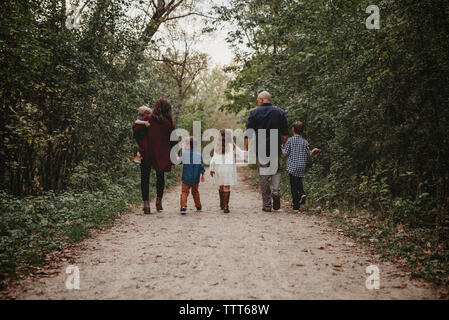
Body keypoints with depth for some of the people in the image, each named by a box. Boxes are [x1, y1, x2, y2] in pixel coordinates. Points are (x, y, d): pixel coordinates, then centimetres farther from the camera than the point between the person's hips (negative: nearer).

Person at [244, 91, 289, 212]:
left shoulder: (254, 113, -1)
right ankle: (276, 191, -5)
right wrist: (282, 145, 17)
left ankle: (267, 204, 6)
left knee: (263, 176, 5)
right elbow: (285, 134, 4)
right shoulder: (280, 112, 4)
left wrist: (245, 148, 4)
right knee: (276, 171, 21)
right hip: (275, 150, 2)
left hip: (260, 150, -2)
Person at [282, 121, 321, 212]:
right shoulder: (305, 142, 1)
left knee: (293, 185, 2)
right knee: (299, 181, 25)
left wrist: (282, 149, 14)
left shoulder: (290, 140, -6)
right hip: (302, 167, 3)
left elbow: (286, 152, -7)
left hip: (292, 166, -3)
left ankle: (296, 206, 2)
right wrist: (313, 151, 23)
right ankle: (302, 193, -2)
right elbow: (308, 154, 2)